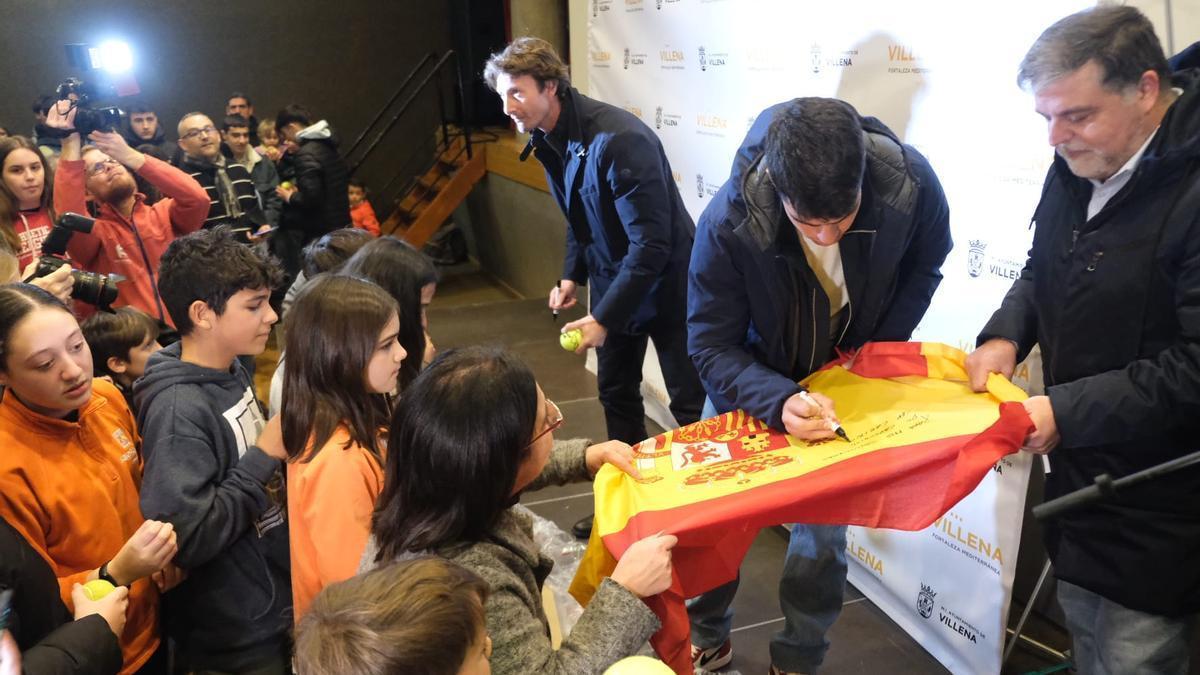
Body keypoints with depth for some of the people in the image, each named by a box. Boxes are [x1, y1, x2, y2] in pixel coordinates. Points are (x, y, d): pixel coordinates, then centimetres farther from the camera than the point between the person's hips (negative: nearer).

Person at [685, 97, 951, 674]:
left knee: (824, 531, 6)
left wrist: (881, 349, -13)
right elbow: (710, 345, -26)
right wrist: (779, 403, -43)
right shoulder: (729, 222, -35)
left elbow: (924, 263, -5)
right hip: (753, 387, -1)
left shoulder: (911, 183, -29)